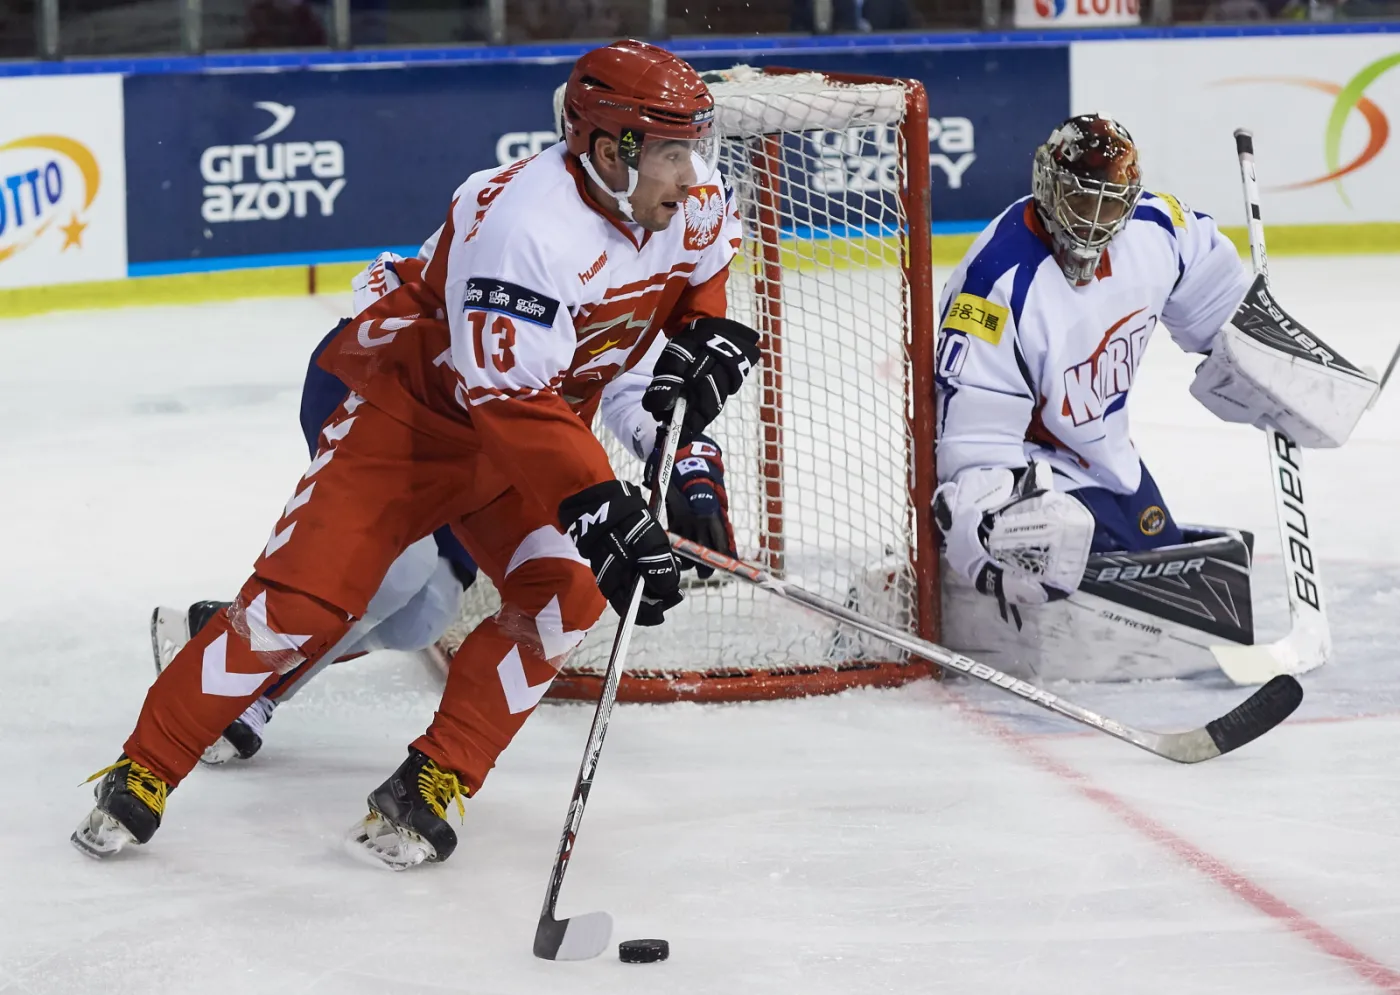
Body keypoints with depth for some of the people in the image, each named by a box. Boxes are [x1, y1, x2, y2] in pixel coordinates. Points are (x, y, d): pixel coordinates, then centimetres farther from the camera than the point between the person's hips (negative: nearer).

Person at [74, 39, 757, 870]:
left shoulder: (690, 201, -12)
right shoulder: (522, 224, -35)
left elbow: (704, 267, 15)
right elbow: (508, 404, -38)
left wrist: (707, 338, -6)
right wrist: (600, 507, -44)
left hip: (544, 417, 6)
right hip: (417, 406, -6)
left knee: (564, 594, -17)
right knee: (303, 597, -12)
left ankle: (432, 786, -7)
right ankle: (145, 772, 2)